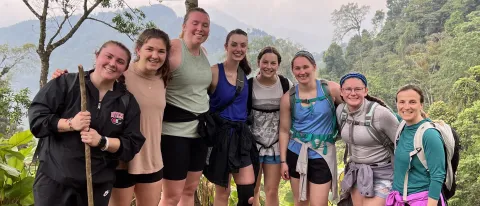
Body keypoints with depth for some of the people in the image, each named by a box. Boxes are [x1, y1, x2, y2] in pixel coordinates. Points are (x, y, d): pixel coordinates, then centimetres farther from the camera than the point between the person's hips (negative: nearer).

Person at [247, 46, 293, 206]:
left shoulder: (287, 85, -3)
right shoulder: (248, 85, -6)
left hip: (277, 145, 1)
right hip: (253, 144, 0)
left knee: (272, 191, 7)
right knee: (252, 191, 10)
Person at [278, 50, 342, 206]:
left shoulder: (331, 89, -7)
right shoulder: (288, 98, -3)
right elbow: (284, 131, 1)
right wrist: (283, 160, 1)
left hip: (322, 154, -2)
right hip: (296, 154, 2)